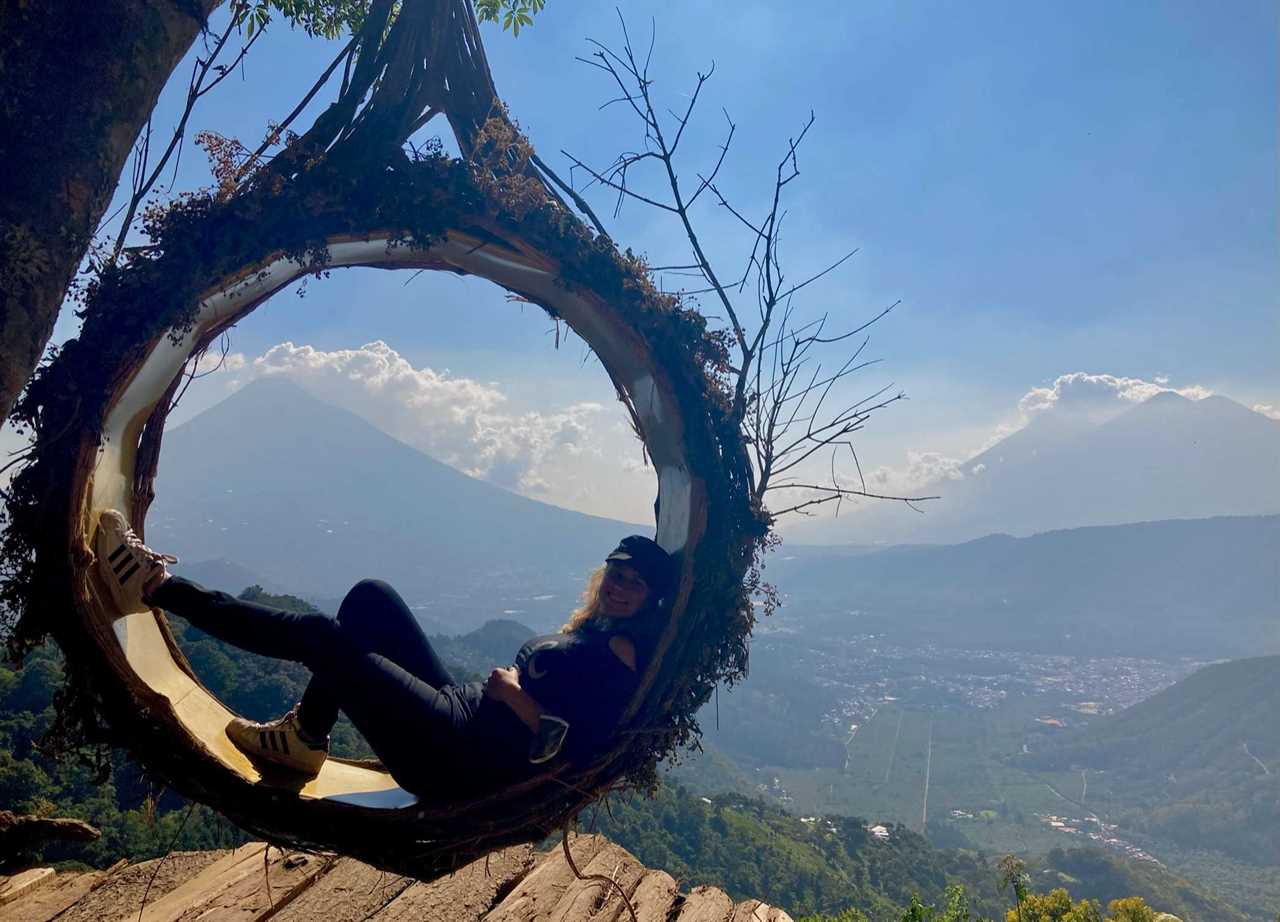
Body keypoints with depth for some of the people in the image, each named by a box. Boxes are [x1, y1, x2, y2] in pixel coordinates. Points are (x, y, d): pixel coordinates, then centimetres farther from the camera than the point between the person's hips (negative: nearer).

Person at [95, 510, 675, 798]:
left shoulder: (619, 654, -10)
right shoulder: (586, 631, 16)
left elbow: (582, 750, -17)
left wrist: (519, 701, -16)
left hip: (455, 759, -9)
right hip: (459, 709, 9)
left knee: (318, 633, -14)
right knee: (369, 598, 11)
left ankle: (155, 589, 0)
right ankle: (304, 738, 11)